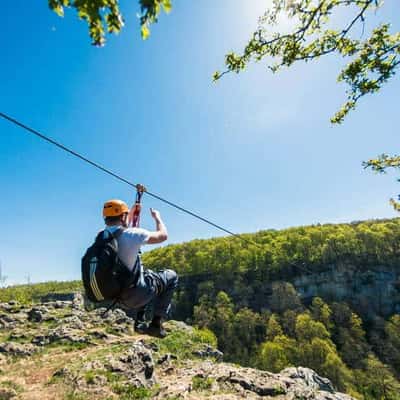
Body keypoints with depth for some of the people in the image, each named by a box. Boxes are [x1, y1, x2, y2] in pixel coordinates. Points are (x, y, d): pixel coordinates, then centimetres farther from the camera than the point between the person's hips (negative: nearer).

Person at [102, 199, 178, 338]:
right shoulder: (131, 234, -21)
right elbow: (163, 235, -8)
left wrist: (133, 210, 30)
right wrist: (157, 217, 9)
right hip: (135, 294, -7)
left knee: (145, 273, 33)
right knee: (171, 276, 13)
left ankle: (140, 321, 27)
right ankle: (156, 323, 11)